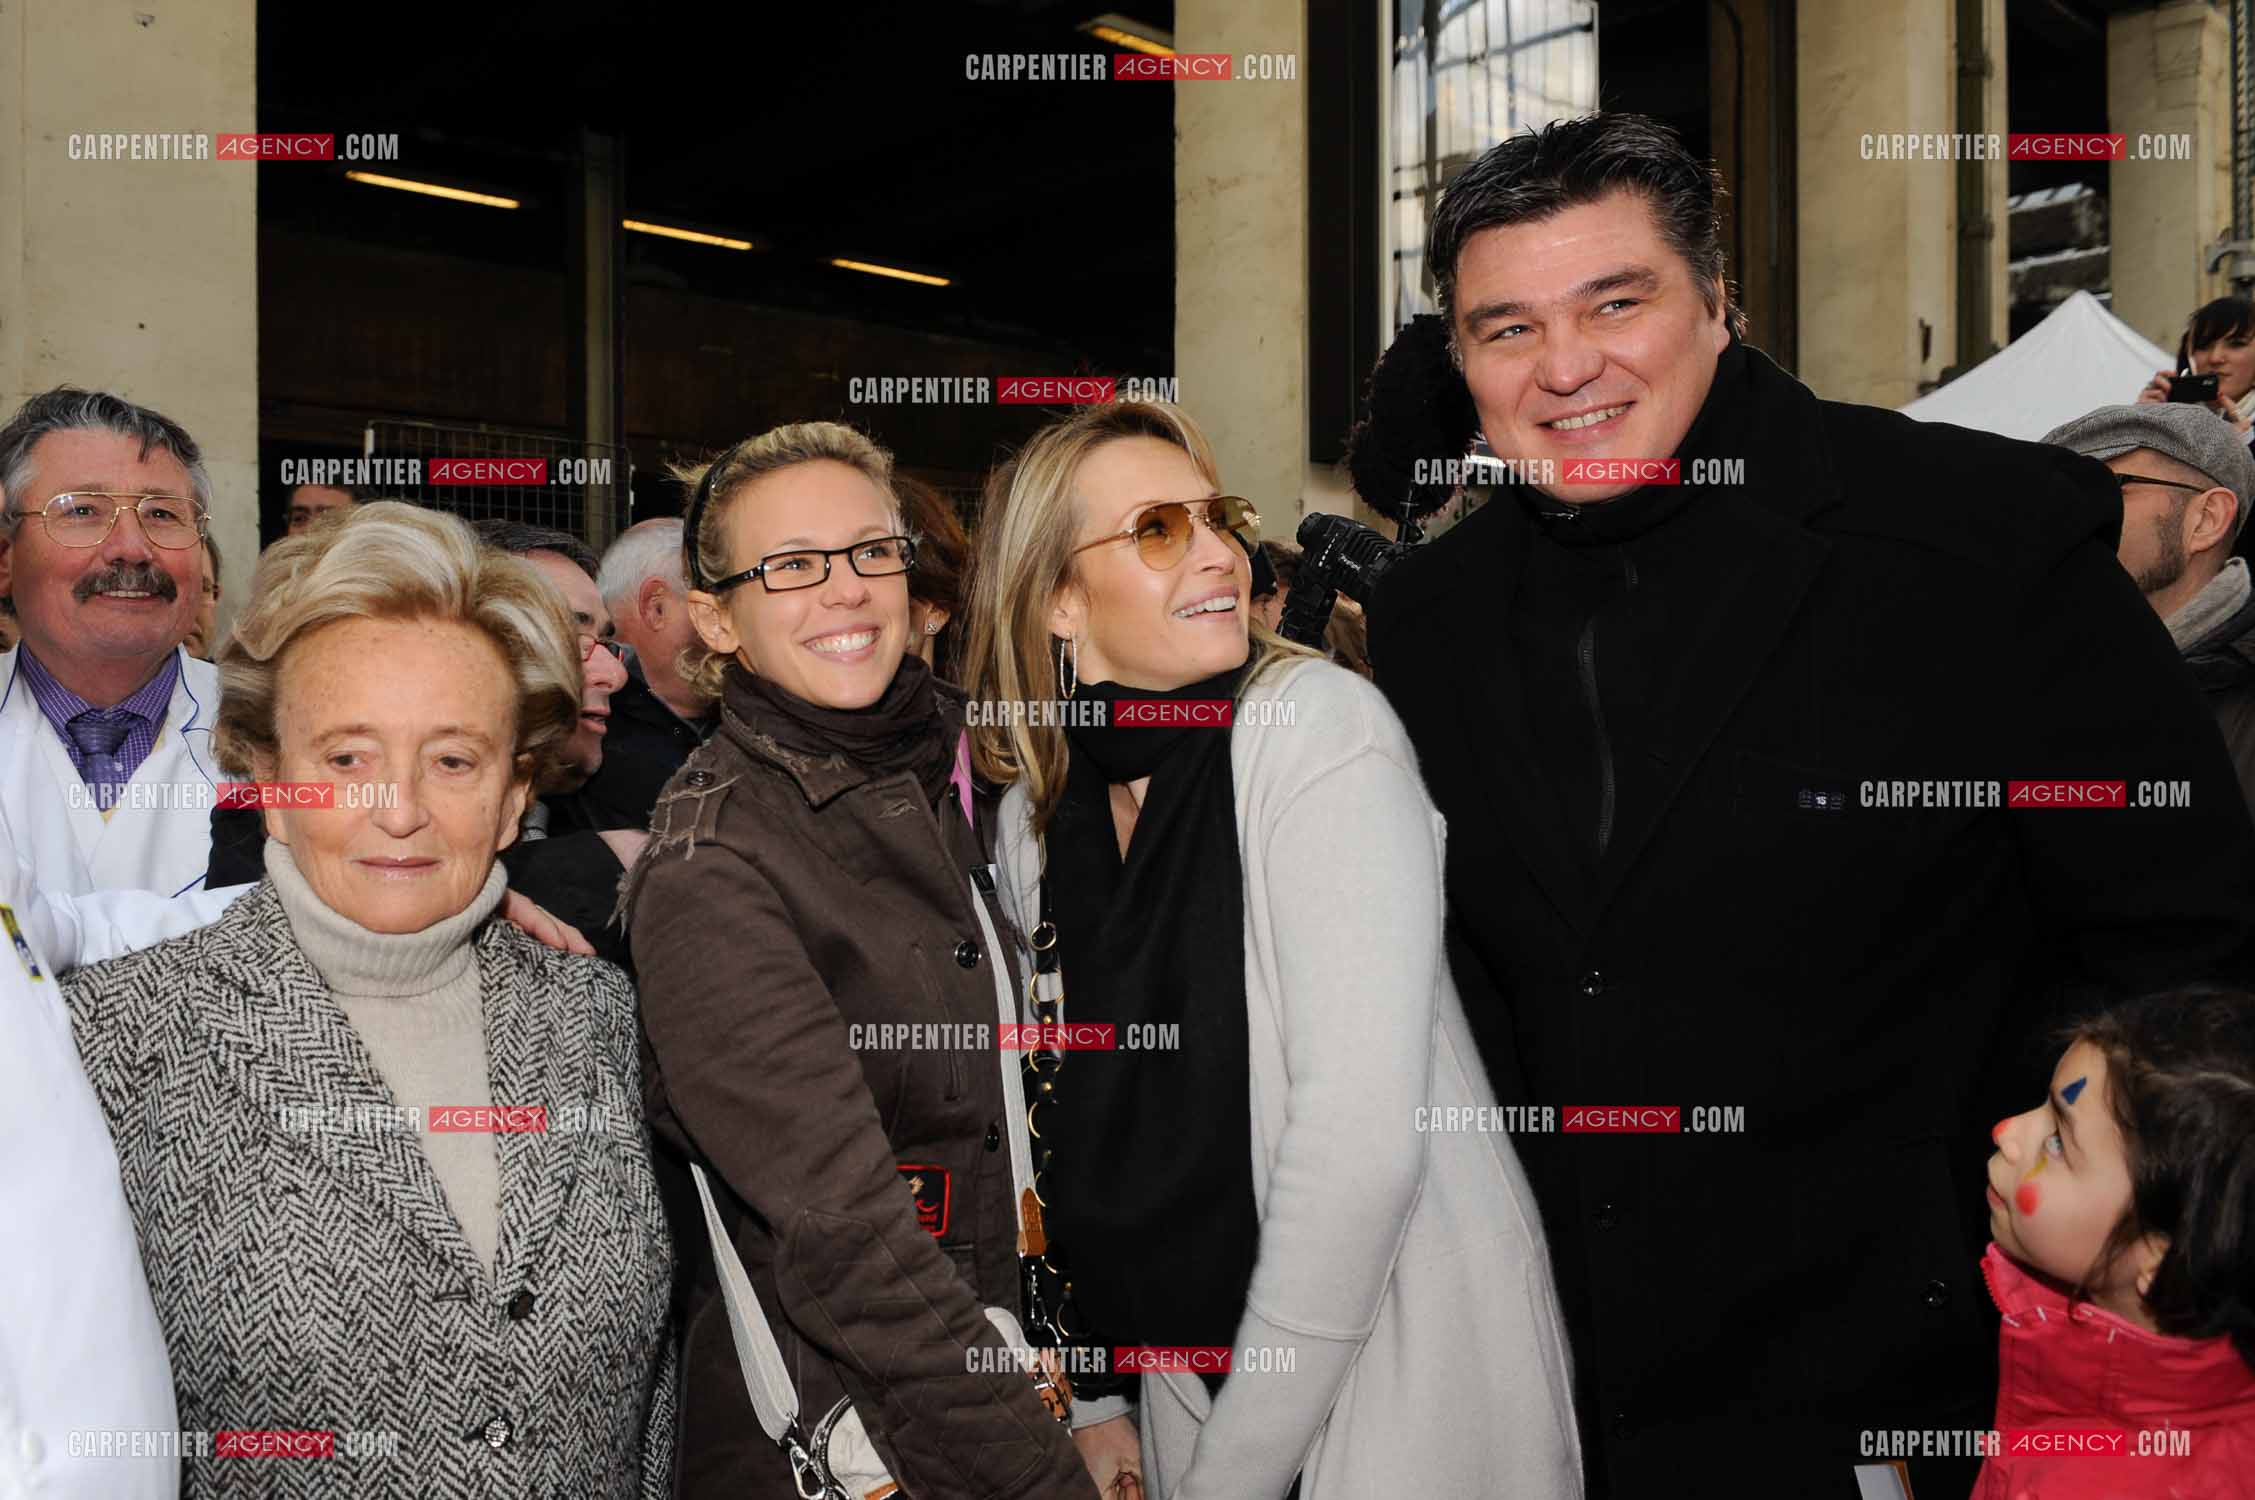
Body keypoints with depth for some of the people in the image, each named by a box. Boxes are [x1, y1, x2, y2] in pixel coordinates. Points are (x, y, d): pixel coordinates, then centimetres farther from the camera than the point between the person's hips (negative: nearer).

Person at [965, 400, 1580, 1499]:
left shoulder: (1319, 723, -18)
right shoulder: (1034, 815, -2)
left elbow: (1363, 1136, -24)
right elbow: (1082, 1142, 7)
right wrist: (1096, 1403, 4)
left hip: (1411, 1361, -4)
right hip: (1194, 1382, 5)